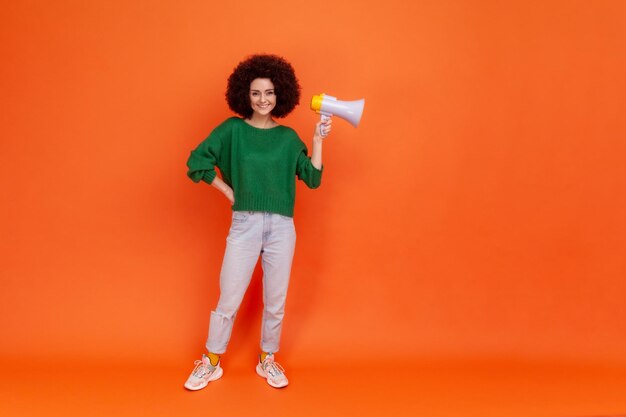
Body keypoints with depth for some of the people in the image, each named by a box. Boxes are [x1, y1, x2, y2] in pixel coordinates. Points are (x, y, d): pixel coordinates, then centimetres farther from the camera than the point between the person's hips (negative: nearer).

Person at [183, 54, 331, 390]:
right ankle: (211, 363, 23)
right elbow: (197, 162, -1)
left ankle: (268, 360, 29)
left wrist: (318, 141, -2)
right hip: (244, 224, -2)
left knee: (275, 302, 10)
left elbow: (312, 179, 4)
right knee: (229, 300, 4)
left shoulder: (288, 137, 8)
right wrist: (228, 191, -2)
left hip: (282, 227, 2)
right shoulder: (233, 129, 1)